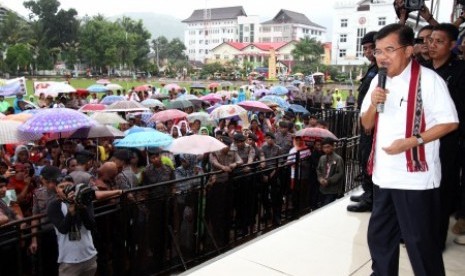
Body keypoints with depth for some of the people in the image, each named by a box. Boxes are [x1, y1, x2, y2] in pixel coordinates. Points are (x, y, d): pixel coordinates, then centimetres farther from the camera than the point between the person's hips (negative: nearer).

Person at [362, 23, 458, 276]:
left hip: (416, 176, -7)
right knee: (378, 237, 19)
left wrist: (411, 141, -21)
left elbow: (450, 122, -12)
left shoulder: (428, 79, -12)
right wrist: (373, 104, -9)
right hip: (383, 174, 7)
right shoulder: (378, 81, 9)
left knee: (420, 242, 5)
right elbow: (367, 125, 11)